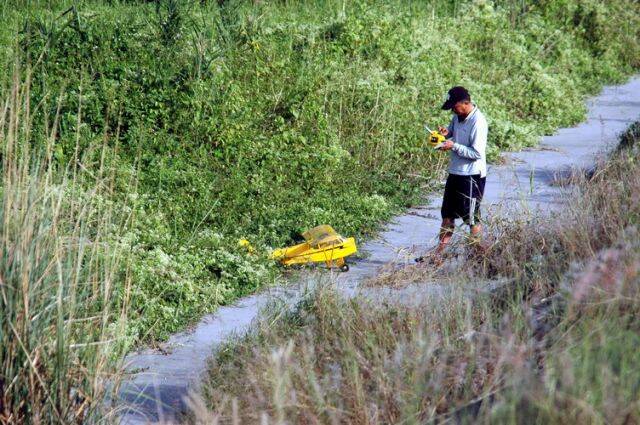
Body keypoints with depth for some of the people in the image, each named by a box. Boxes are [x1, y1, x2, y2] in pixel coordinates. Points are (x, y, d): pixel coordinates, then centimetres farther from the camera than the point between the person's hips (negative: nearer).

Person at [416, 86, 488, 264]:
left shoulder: (478, 122, -20)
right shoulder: (458, 117, 6)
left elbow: (477, 153, -22)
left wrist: (453, 146, -20)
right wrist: (446, 132, 1)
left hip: (472, 176, -9)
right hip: (455, 173, 9)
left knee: (472, 218, 1)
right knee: (447, 215, 12)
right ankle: (438, 254, 17)